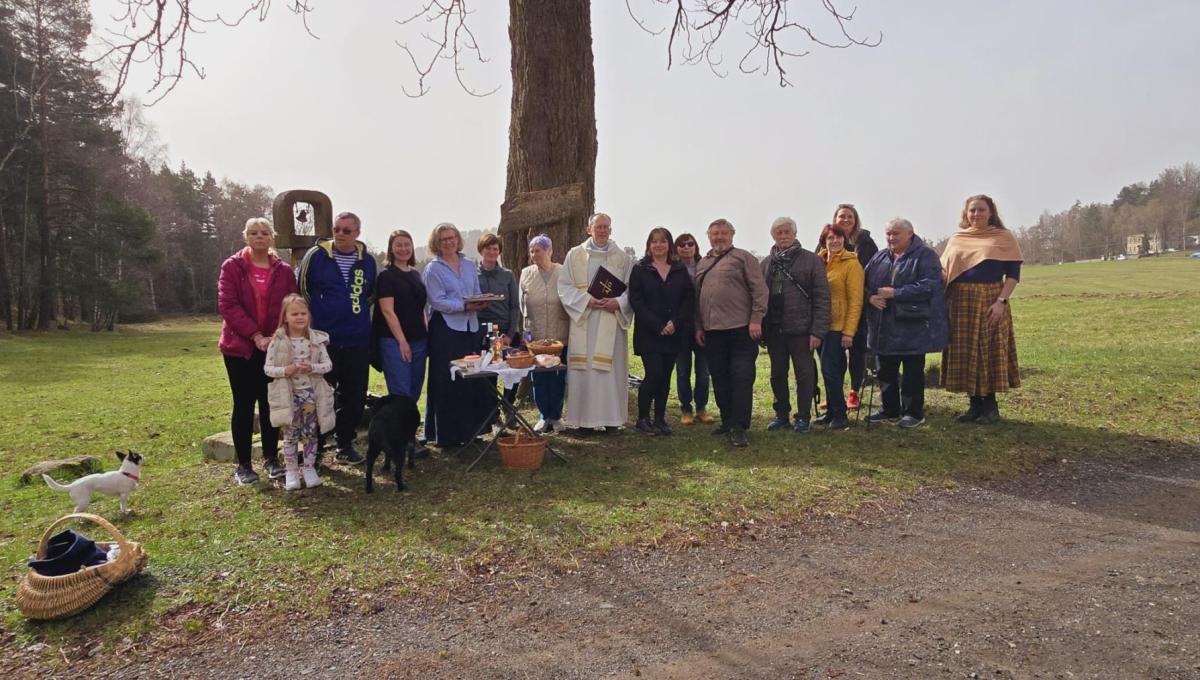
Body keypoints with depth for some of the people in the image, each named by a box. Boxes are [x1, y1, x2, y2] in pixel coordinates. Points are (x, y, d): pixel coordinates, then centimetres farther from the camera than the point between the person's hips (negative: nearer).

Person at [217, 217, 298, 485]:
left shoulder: (284, 271, 6)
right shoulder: (232, 267, -1)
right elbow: (228, 305, -10)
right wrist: (255, 336, -17)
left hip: (274, 347, 2)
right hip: (240, 346, -2)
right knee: (244, 405, 3)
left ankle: (271, 458, 19)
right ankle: (243, 464, 12)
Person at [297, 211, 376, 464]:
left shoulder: (367, 260, 6)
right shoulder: (315, 256, -4)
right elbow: (302, 291, 4)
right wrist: (314, 320, 5)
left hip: (357, 341, 3)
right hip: (323, 339, -3)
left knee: (354, 395, 8)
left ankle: (345, 443, 22)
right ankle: (315, 446, 18)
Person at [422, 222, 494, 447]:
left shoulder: (469, 265, 15)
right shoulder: (433, 268, -1)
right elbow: (438, 301, -11)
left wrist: (481, 302, -7)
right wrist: (465, 306, -20)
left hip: (471, 328, 5)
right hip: (446, 329, -5)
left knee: (474, 380, 6)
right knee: (447, 383, -3)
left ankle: (470, 429, 17)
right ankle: (447, 434, 6)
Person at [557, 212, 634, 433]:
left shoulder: (623, 258, 9)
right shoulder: (574, 255, 8)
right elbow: (564, 286, 2)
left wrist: (618, 302, -14)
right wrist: (588, 300, -12)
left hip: (611, 321, 0)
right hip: (583, 320, 0)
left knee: (611, 368, -1)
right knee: (583, 368, -2)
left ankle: (611, 418, 7)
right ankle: (584, 419, 6)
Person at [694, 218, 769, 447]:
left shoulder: (743, 257, 1)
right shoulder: (702, 264, 18)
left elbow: (759, 289, -5)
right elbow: (697, 298, 21)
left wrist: (756, 319, -12)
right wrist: (698, 326, 16)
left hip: (741, 328, -6)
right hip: (712, 331, 6)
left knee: (741, 378, -6)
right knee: (720, 379, 11)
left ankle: (739, 427, -4)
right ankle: (727, 421, 23)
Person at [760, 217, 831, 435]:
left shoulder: (811, 260, -2)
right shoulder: (767, 263, 10)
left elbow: (822, 297, -6)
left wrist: (817, 331, -12)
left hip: (801, 329, -4)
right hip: (774, 329, 4)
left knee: (804, 374, 3)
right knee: (778, 374, 12)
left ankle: (803, 417, 15)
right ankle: (782, 415, 24)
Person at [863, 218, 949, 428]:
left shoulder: (925, 256, -6)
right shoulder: (879, 258, 12)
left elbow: (929, 285, -19)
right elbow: (864, 282, 13)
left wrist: (895, 293, -21)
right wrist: (871, 297, -10)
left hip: (913, 328, -6)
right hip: (884, 328, 6)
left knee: (913, 372, 4)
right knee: (886, 371, 14)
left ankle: (913, 412, 17)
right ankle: (889, 410, 27)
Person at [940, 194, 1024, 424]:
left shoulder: (1003, 238, 1)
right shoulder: (956, 239, 12)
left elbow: (1013, 274, -3)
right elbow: (945, 270, 12)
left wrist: (1001, 301, -16)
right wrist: (942, 301, -1)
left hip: (990, 302, -3)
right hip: (961, 303, 4)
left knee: (990, 351, -1)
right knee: (965, 353, 4)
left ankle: (991, 406, 9)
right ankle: (975, 404, 14)